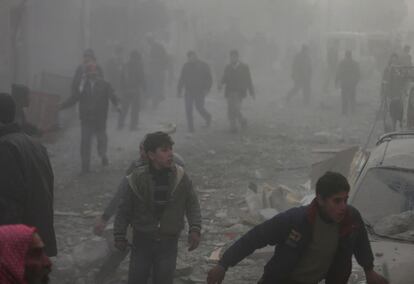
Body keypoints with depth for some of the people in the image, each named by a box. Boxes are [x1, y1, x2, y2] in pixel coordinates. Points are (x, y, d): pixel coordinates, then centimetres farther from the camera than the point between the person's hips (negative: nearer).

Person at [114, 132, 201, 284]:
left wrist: (195, 229, -9)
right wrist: (120, 236, 0)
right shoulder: (137, 178, -11)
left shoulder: (180, 177, -8)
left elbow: (192, 204, 2)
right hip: (142, 240, 0)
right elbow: (124, 209, -1)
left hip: (168, 241, 1)